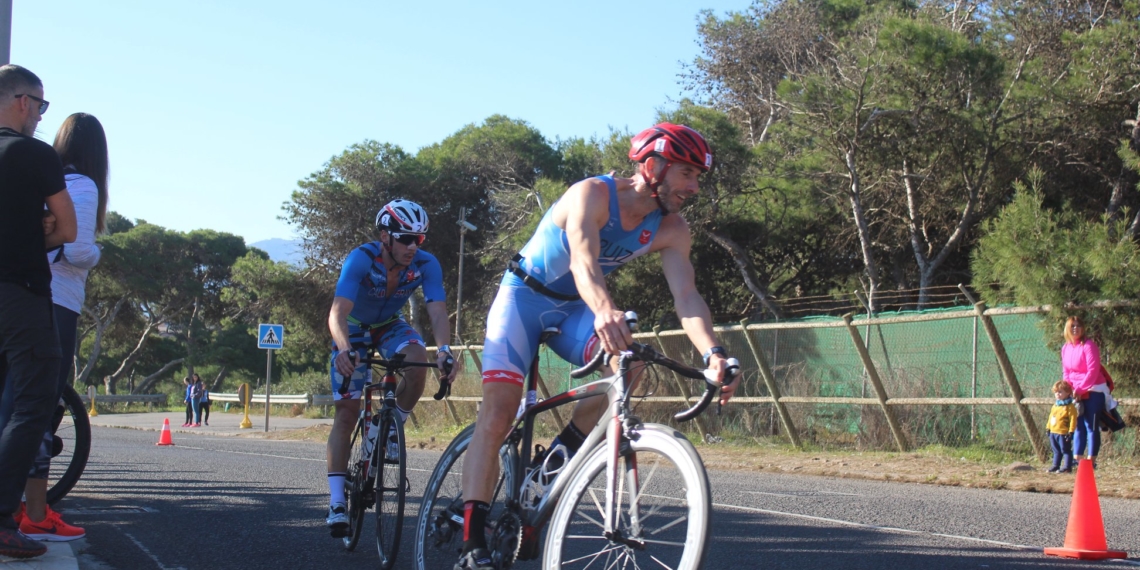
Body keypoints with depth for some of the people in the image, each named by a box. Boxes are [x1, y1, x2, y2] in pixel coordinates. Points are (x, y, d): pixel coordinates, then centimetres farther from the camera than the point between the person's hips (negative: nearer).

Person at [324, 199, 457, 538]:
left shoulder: (426, 264, -25)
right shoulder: (361, 259, -33)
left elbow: (437, 310, -34)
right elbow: (338, 311, -43)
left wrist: (444, 349, -53)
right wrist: (344, 349, -62)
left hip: (390, 326, 2)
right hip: (355, 329, -2)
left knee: (418, 359, -32)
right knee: (347, 412, -10)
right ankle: (336, 502, -6)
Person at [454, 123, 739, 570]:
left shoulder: (671, 230, -11)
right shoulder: (593, 194, -27)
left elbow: (686, 296, -22)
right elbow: (583, 262, -43)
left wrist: (713, 353, -40)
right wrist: (605, 312, -64)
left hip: (574, 308, 5)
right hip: (524, 295, -4)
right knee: (498, 411, -19)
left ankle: (563, 450, -7)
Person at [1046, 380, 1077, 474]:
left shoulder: (1070, 406, -12)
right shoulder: (1055, 406, 14)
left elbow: (1073, 419, -16)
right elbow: (1051, 417, 21)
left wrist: (1071, 431, -19)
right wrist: (1048, 428, 19)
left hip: (1063, 433, -8)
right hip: (1053, 432, 8)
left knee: (1066, 450, -1)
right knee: (1056, 451, 16)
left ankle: (1067, 466, 3)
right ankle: (1056, 466, 24)